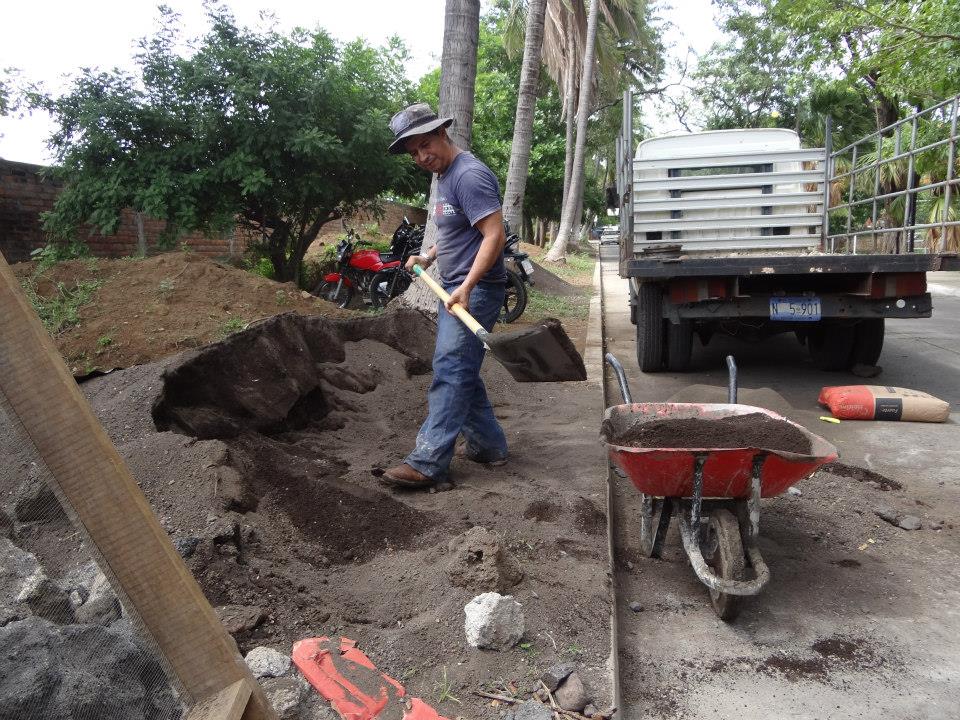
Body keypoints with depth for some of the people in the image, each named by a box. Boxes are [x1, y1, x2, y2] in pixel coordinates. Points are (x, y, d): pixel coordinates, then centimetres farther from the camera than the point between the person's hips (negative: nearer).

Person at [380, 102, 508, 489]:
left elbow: (494, 234, -23)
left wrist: (467, 287, -29)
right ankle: (488, 444, 23)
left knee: (450, 371, -12)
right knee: (462, 371, 13)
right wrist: (428, 257, 17)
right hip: (454, 289, 10)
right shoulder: (445, 176, 16)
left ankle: (428, 462, -11)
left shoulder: (470, 175, -15)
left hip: (475, 290, -10)